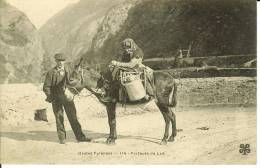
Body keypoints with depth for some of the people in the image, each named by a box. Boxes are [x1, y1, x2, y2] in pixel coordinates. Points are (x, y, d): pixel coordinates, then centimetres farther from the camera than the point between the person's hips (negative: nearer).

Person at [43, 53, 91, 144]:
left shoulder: (67, 70, 5)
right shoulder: (51, 73, -7)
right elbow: (46, 87, -3)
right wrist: (50, 97, -13)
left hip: (67, 96, 3)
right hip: (56, 99, -3)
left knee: (73, 116, 4)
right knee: (59, 118, 1)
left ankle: (80, 136, 8)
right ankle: (62, 138, 13)